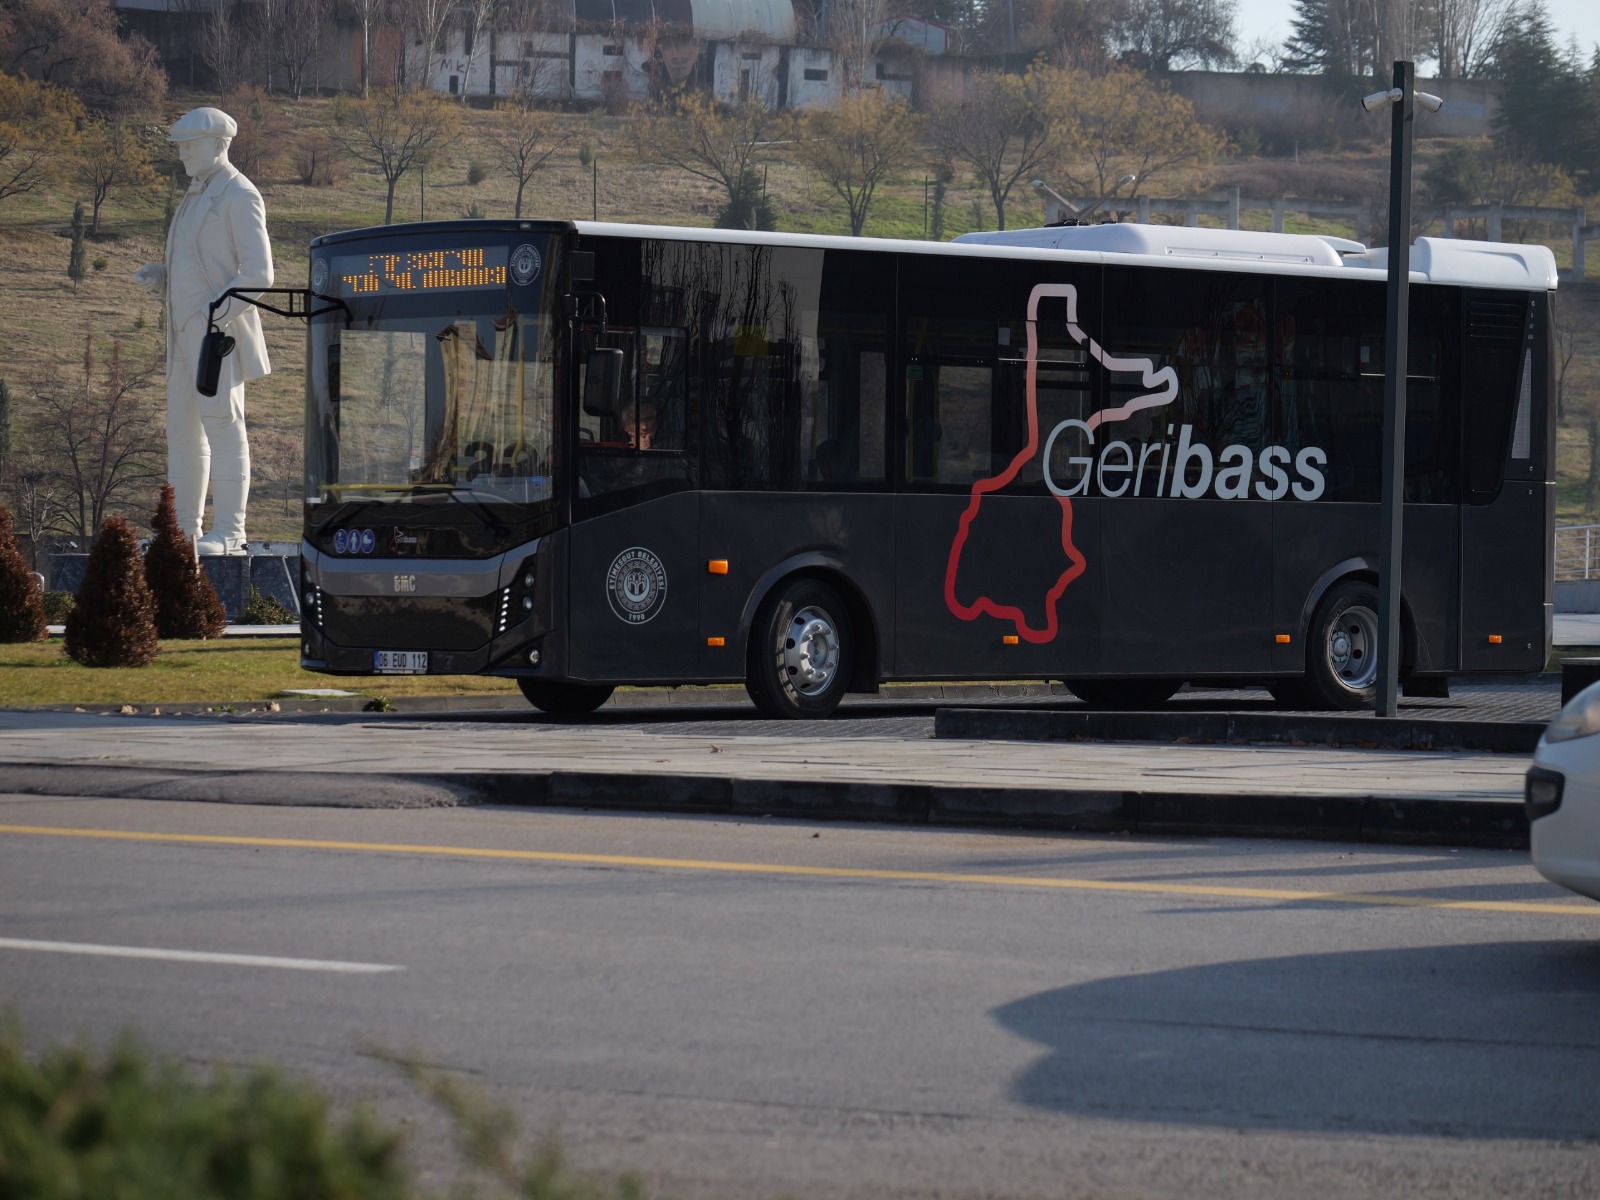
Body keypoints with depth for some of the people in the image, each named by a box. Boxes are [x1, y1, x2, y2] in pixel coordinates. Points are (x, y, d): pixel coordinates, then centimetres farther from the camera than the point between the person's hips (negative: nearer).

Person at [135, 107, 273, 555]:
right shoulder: (196, 196, 21)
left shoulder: (240, 195, -8)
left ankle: (228, 532, -12)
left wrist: (219, 313, -25)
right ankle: (184, 530, 12)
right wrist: (155, 278, 8)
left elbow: (258, 273, -15)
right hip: (186, 334, 10)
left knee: (222, 425, -11)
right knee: (182, 431, 8)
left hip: (220, 333, -10)